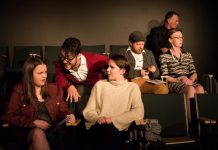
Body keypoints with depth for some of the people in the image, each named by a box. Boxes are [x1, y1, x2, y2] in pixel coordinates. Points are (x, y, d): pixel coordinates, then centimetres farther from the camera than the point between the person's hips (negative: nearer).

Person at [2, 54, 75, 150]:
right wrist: (33, 122, -10)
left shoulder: (55, 89, 14)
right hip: (29, 131, 0)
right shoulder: (19, 91, 7)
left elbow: (63, 110, 20)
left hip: (52, 130, 0)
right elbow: (9, 117, 3)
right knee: (38, 132, -35)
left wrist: (68, 115, -5)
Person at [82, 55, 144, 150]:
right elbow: (88, 111, 12)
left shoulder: (132, 87, 12)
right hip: (97, 128, 1)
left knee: (109, 130, -37)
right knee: (104, 128, -36)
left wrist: (113, 120, -10)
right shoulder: (100, 84, 17)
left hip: (118, 128, -1)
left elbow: (139, 113, -2)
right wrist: (97, 118, -11)